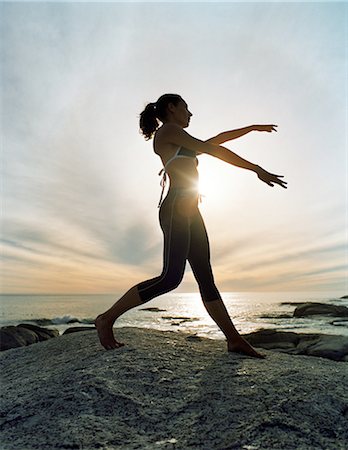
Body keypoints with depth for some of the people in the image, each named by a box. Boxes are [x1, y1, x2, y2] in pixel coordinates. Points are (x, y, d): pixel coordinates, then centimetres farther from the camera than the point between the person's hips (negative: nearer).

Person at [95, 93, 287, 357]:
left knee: (206, 279, 3)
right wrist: (257, 169, -3)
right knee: (171, 278, -16)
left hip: (190, 213, 10)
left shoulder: (180, 143, 30)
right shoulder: (167, 130, 3)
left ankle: (235, 340, 8)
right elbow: (213, 150, -4)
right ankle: (107, 318, -4)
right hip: (177, 208, -10)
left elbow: (217, 140, 37)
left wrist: (253, 128, 41)